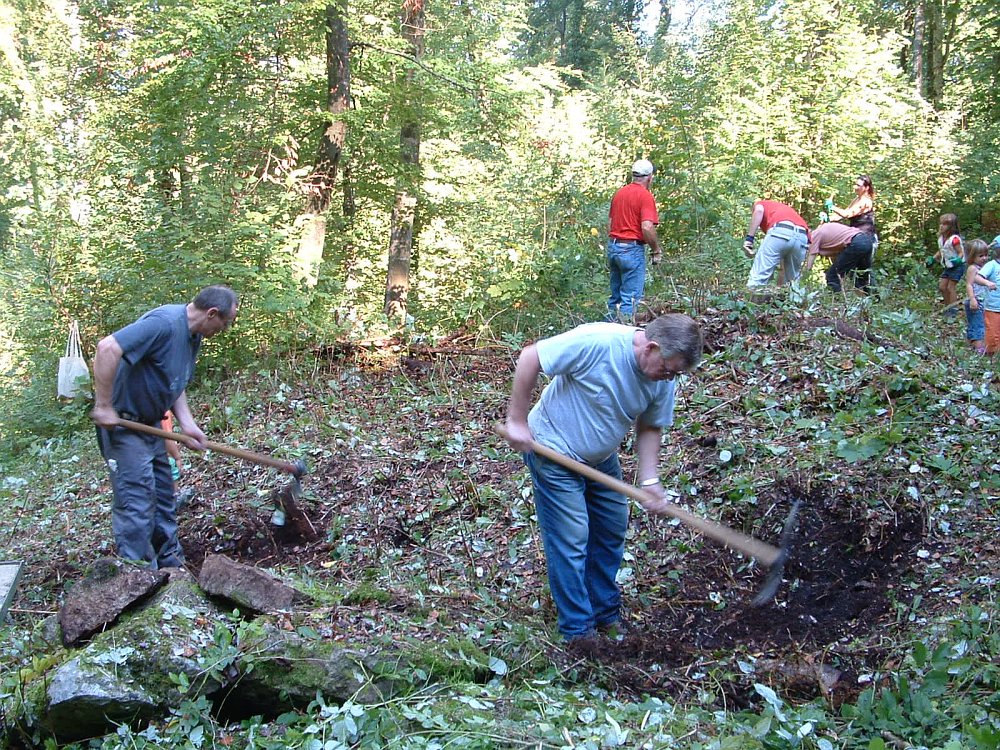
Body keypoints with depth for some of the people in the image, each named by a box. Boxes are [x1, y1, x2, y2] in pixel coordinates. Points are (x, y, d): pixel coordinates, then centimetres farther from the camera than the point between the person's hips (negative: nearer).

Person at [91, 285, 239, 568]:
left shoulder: (193, 335, 6)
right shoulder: (164, 323, -26)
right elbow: (107, 348, -35)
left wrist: (187, 424, -3)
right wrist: (103, 406, -30)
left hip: (150, 423, 10)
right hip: (122, 422, -10)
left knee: (163, 498, 14)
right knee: (137, 500, -9)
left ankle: (171, 565, 25)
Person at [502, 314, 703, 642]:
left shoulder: (664, 379, -12)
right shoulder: (596, 342, -33)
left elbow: (649, 427, 2)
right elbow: (530, 357, -27)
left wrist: (649, 480, -11)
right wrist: (518, 421, -22)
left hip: (602, 459, 7)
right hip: (555, 453, -7)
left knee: (612, 532, 13)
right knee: (571, 540, -4)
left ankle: (606, 613, 31)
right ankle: (578, 630, 10)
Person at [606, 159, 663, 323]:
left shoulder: (619, 193, 12)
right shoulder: (646, 196, -11)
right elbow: (647, 228, -20)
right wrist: (656, 250, -8)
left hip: (613, 246, 7)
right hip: (632, 249, -7)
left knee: (615, 295, 16)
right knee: (630, 298, -3)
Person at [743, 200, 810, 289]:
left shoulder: (760, 204, 33)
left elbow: (759, 211, 2)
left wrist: (749, 238, -1)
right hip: (802, 238, 6)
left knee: (757, 279, -2)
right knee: (791, 282, 22)